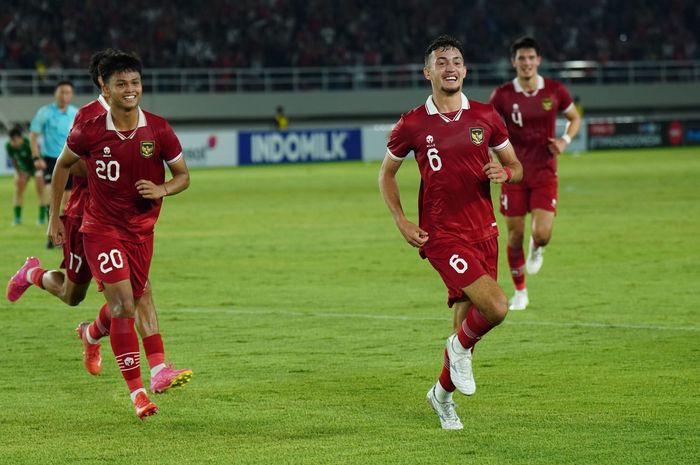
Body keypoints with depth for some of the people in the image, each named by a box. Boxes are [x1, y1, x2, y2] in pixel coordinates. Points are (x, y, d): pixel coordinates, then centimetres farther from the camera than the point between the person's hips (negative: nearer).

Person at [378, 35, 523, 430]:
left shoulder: (486, 117, 5)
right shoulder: (412, 125, -2)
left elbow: (516, 167, 14)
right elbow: (387, 173, 12)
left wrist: (504, 173, -10)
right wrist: (402, 222, 0)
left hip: (484, 232, 4)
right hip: (442, 236, -4)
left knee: (465, 323, 8)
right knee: (496, 307, -22)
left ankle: (443, 393, 32)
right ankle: (461, 349, 10)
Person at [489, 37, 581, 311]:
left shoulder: (554, 91, -3)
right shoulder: (503, 95, -5)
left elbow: (575, 118, 13)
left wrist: (565, 140, -5)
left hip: (544, 173, 0)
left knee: (542, 234, -14)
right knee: (515, 237, 2)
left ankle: (537, 248, 25)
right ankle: (520, 293, 21)